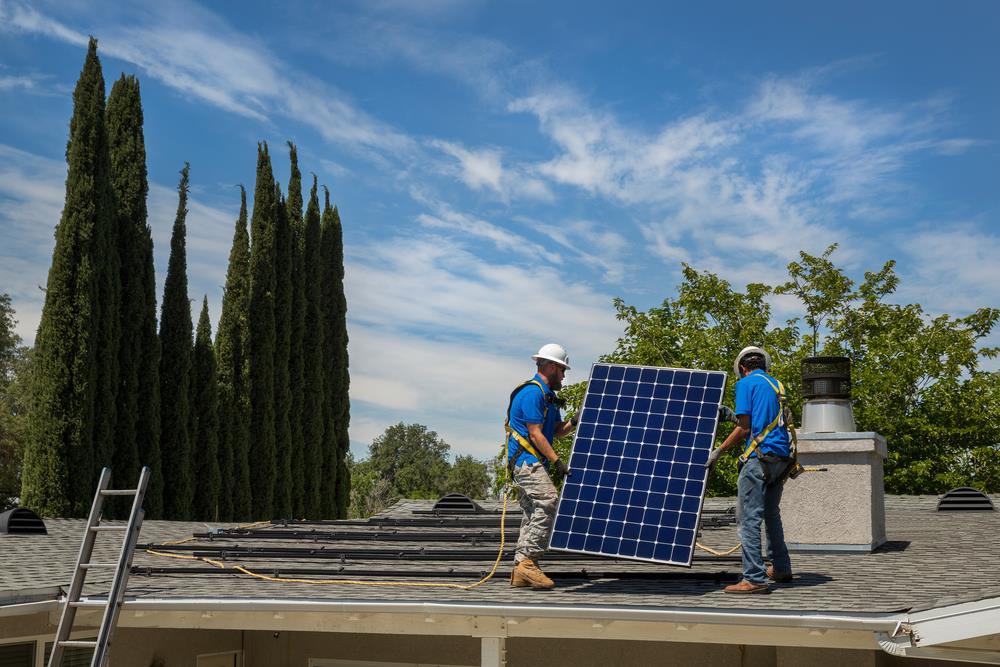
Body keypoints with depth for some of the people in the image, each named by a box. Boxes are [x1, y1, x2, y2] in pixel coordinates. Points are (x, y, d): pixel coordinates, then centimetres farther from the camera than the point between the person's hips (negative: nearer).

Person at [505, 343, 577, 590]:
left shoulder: (547, 395, 21)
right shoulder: (532, 392, -12)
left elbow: (557, 430, 23)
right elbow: (535, 434, -18)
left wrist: (575, 421, 5)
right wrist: (557, 461, -20)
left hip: (533, 463, 11)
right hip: (526, 460, -11)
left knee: (533, 514, 9)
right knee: (547, 502, -24)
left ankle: (521, 572, 10)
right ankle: (528, 561, -27)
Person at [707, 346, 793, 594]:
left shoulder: (745, 384, -3)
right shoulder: (777, 385, 18)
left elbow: (744, 428, -10)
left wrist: (719, 450, -3)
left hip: (759, 456, -8)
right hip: (781, 456, 8)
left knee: (750, 518, -8)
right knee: (771, 515, 22)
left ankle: (754, 578, -12)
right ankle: (780, 568, 29)